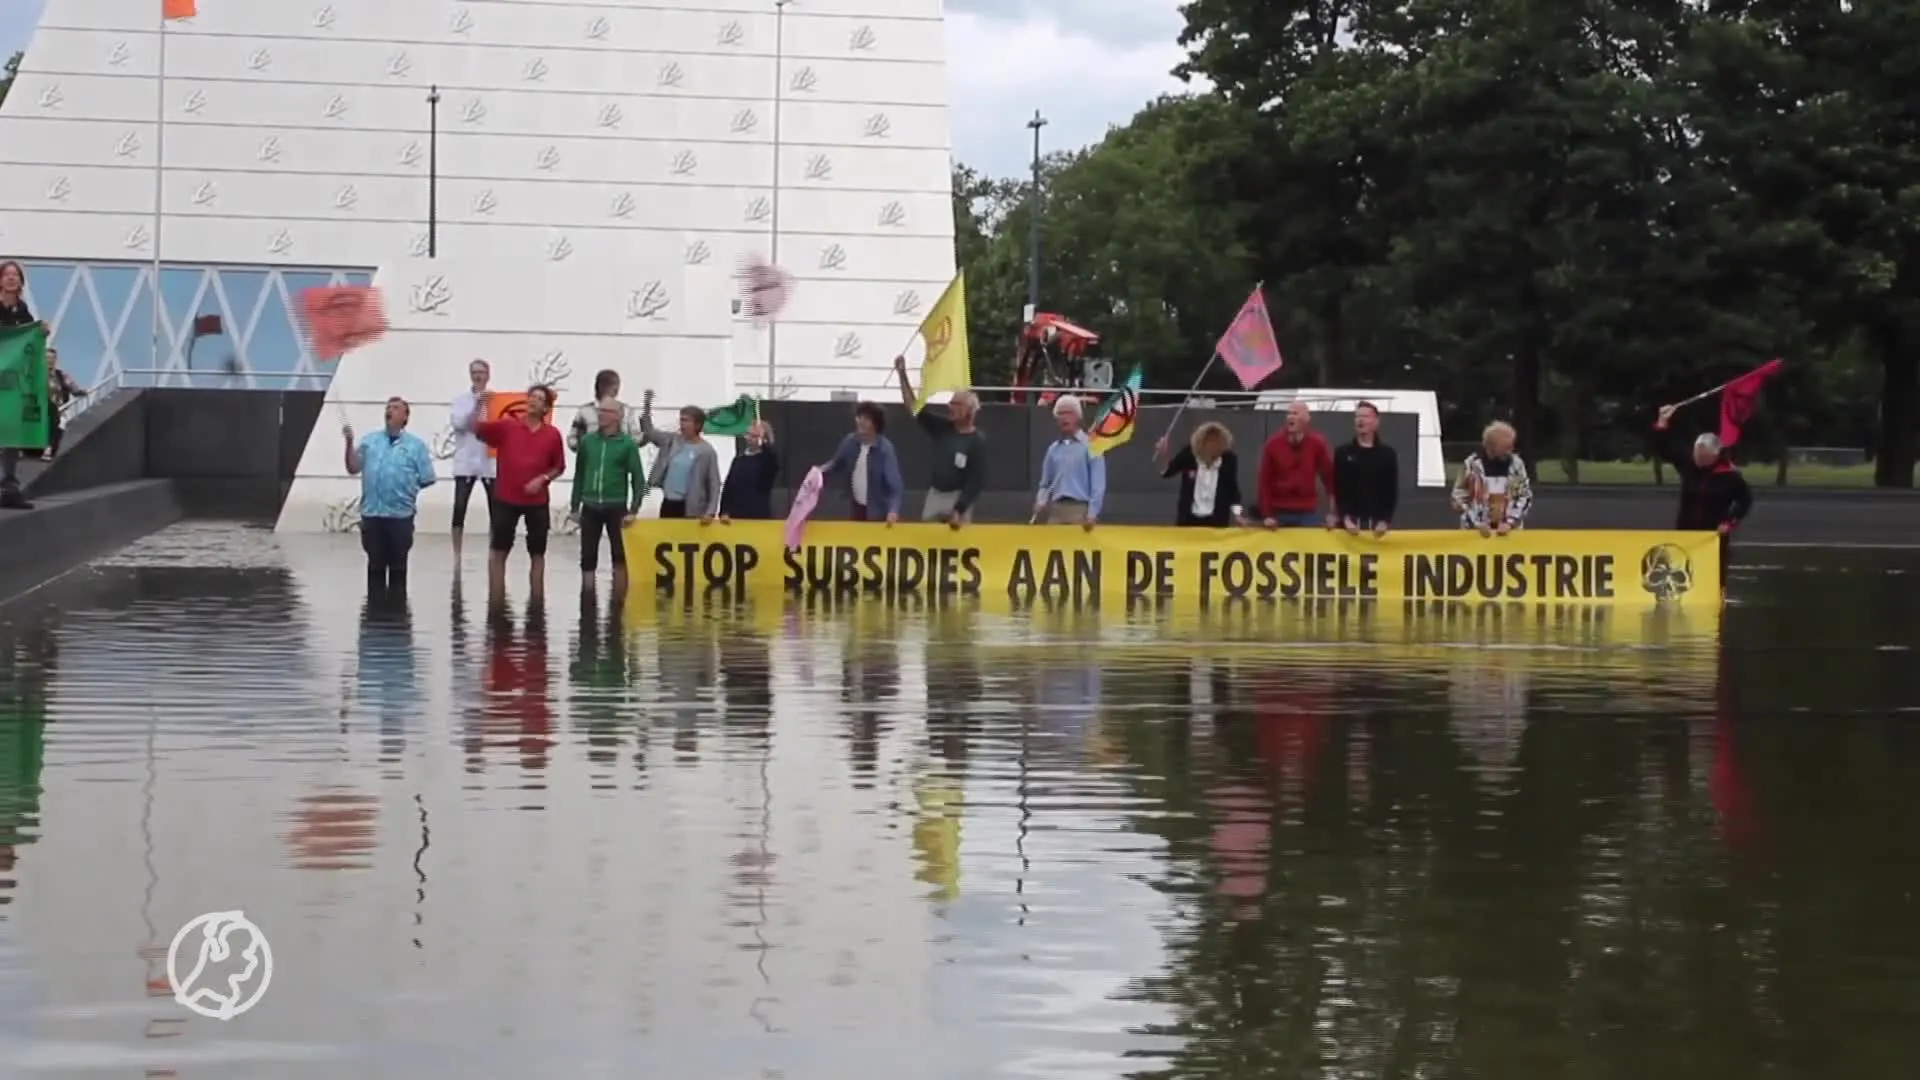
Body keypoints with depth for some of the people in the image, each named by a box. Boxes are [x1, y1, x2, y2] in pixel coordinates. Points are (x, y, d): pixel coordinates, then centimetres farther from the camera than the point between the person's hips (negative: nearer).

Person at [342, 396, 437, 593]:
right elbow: (353, 469, 2)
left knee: (398, 566, 4)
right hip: (372, 513, 2)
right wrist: (350, 443, -8)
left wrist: (404, 489, 4)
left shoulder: (416, 445, 2)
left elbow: (426, 480, 3)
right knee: (375, 565, 7)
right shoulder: (370, 440, 10)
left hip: (401, 515, -2)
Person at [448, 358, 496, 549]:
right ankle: (457, 556, -1)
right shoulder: (460, 398, 4)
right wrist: (477, 405, -16)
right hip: (466, 462, -1)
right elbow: (459, 423, -10)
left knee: (495, 508, 2)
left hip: (490, 462, 1)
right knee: (459, 508, -6)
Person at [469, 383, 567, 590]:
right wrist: (480, 404, -18)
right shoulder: (506, 426, 0)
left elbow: (559, 468, 7)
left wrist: (543, 479, -10)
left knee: (537, 553, 7)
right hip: (506, 499, 0)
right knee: (498, 550, 2)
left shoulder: (553, 435, 0)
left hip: (537, 502, 0)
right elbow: (476, 428, -5)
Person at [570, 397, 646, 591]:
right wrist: (575, 506, 8)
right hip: (590, 508, 3)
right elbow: (579, 474, 11)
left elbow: (638, 478, -2)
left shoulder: (627, 444, -2)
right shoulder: (587, 441, 6)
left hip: (616, 508, -3)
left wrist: (633, 510, -8)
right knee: (587, 557, 5)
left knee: (619, 556, 1)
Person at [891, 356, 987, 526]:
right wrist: (902, 375, -2)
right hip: (934, 496, 6)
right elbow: (914, 407, 5)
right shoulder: (942, 428, 6)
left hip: (957, 499, -6)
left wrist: (959, 510, -19)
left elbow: (977, 481, -13)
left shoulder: (977, 442, -10)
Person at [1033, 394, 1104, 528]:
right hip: (1056, 510, 5)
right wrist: (1041, 502, 1)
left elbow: (1098, 484, -5)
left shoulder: (1091, 446, 0)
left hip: (1080, 509, -5)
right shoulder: (1053, 449, 17)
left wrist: (1092, 514, -13)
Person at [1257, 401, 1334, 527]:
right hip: (1279, 513, 0)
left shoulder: (1317, 444, 1)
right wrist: (1266, 515, -7)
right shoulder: (1273, 444, -1)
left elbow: (1329, 477, 4)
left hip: (1308, 513, 0)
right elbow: (1264, 482, 0)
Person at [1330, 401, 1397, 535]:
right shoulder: (1343, 453, 6)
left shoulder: (1388, 454, 7)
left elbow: (1392, 491, 4)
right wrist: (1345, 519, -13)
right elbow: (1338, 489, 0)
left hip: (1378, 523, 0)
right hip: (1349, 522, 0)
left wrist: (1385, 521, -9)